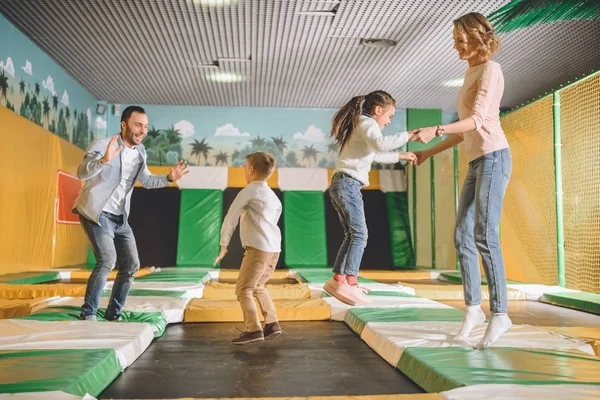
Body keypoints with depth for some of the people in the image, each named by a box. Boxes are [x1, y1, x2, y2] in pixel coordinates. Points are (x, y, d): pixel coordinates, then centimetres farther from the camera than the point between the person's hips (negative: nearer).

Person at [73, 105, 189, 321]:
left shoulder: (140, 152, 6)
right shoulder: (103, 145, -15)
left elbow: (146, 180, 20)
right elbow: (82, 173, -29)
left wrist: (169, 178, 2)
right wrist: (104, 160, -47)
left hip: (120, 218, 7)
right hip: (96, 213, -7)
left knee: (131, 265, 6)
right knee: (107, 260, -23)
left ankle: (112, 316, 20)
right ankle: (88, 314, -9)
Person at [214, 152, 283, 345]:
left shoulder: (249, 190, -2)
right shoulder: (273, 196, 23)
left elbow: (231, 217, -3)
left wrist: (224, 245, 4)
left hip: (258, 248, -8)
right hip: (274, 249, 9)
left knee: (243, 290, -5)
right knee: (257, 287, 23)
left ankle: (253, 330, -14)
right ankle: (272, 324, 18)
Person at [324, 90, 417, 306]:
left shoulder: (359, 125, 28)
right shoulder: (367, 123, -3)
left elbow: (374, 154, 40)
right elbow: (381, 144, -25)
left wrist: (400, 156, 40)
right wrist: (408, 135, -18)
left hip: (341, 184, 10)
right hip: (348, 183, -10)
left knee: (351, 234, 10)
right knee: (360, 234, -12)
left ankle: (338, 279, 10)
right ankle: (350, 282, -17)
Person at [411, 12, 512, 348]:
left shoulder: (490, 69, -4)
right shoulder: (471, 73, 22)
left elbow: (479, 119, -17)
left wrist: (436, 130, -28)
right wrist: (430, 152, 21)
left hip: (494, 157, -9)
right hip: (477, 162, 9)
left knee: (485, 235, -16)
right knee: (462, 235, 2)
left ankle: (500, 313, -12)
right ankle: (473, 307, 7)